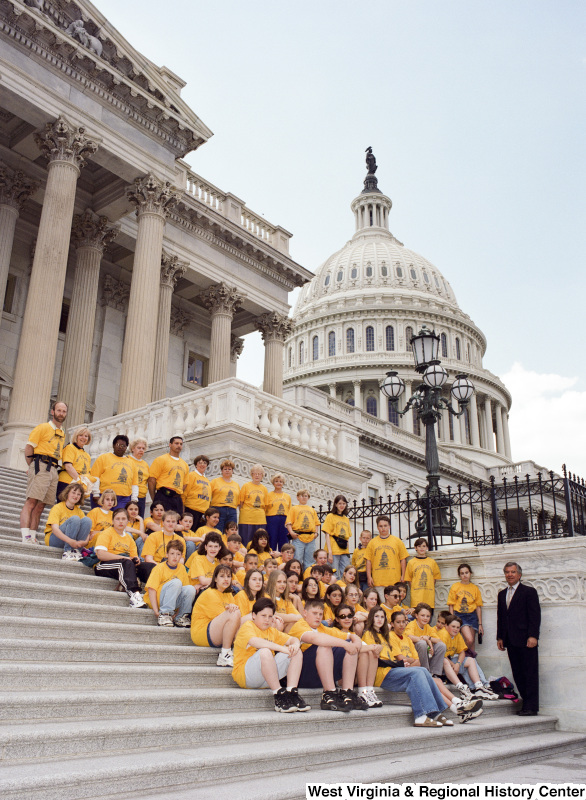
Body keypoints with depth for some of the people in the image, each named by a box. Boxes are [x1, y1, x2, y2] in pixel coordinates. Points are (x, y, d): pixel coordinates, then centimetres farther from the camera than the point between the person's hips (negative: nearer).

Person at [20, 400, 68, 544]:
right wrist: (32, 466, -1)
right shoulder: (43, 427, 3)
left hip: (53, 470, 7)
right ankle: (25, 537, -22)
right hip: (41, 467, -7)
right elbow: (29, 448, -2)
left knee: (41, 505, 4)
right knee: (31, 501, -14)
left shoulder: (62, 433, 23)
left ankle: (32, 537, 5)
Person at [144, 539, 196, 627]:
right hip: (156, 600, -5)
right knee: (176, 582, -29)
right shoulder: (160, 568, -9)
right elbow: (151, 589, -16)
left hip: (173, 600, 5)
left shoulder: (182, 568, 6)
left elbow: (186, 591, 5)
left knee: (190, 589, -22)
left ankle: (180, 618, -6)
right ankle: (164, 614, -28)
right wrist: (156, 611, -25)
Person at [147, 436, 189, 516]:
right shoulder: (161, 459, 1)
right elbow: (151, 480, -5)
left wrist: (179, 498, 9)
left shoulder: (184, 464, 19)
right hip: (163, 497, -6)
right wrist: (155, 500, -6)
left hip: (177, 500, 6)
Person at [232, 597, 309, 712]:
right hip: (245, 675, -7)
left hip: (268, 677, 7)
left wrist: (295, 645, -10)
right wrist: (282, 648, -32)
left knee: (297, 653, -4)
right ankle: (279, 695, -30)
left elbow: (293, 639, 16)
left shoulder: (271, 631, 19)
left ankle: (292, 693, -17)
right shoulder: (247, 626, -5)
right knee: (265, 651, -36)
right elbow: (255, 641, -27)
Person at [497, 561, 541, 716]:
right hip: (511, 641, 6)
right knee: (518, 674, 6)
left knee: (530, 673, -2)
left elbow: (535, 615, -7)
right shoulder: (502, 594, 18)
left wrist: (533, 636, -15)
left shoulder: (529, 592, -1)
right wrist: (500, 637, 11)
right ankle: (527, 703, 14)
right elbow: (500, 617, 18)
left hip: (526, 640, -6)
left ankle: (531, 707, 2)